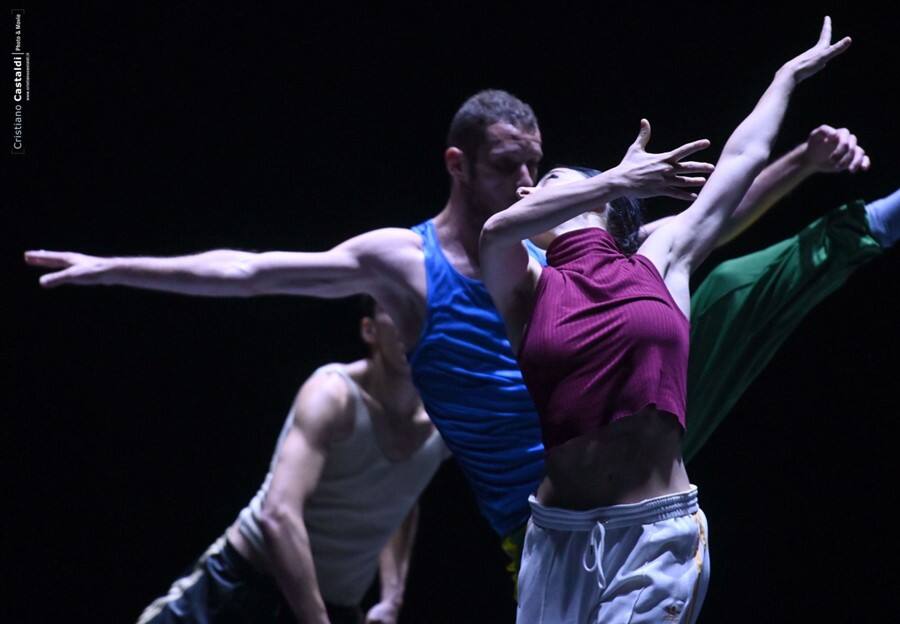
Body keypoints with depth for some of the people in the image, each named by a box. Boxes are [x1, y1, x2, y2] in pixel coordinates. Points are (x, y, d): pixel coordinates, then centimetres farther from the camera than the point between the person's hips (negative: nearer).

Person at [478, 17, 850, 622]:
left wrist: (792, 73, 33)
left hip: (659, 534, -1)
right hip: (559, 533, 1)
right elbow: (497, 230, -13)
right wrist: (616, 179, -13)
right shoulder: (530, 290, 9)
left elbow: (743, 158, 22)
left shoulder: (661, 262, 12)